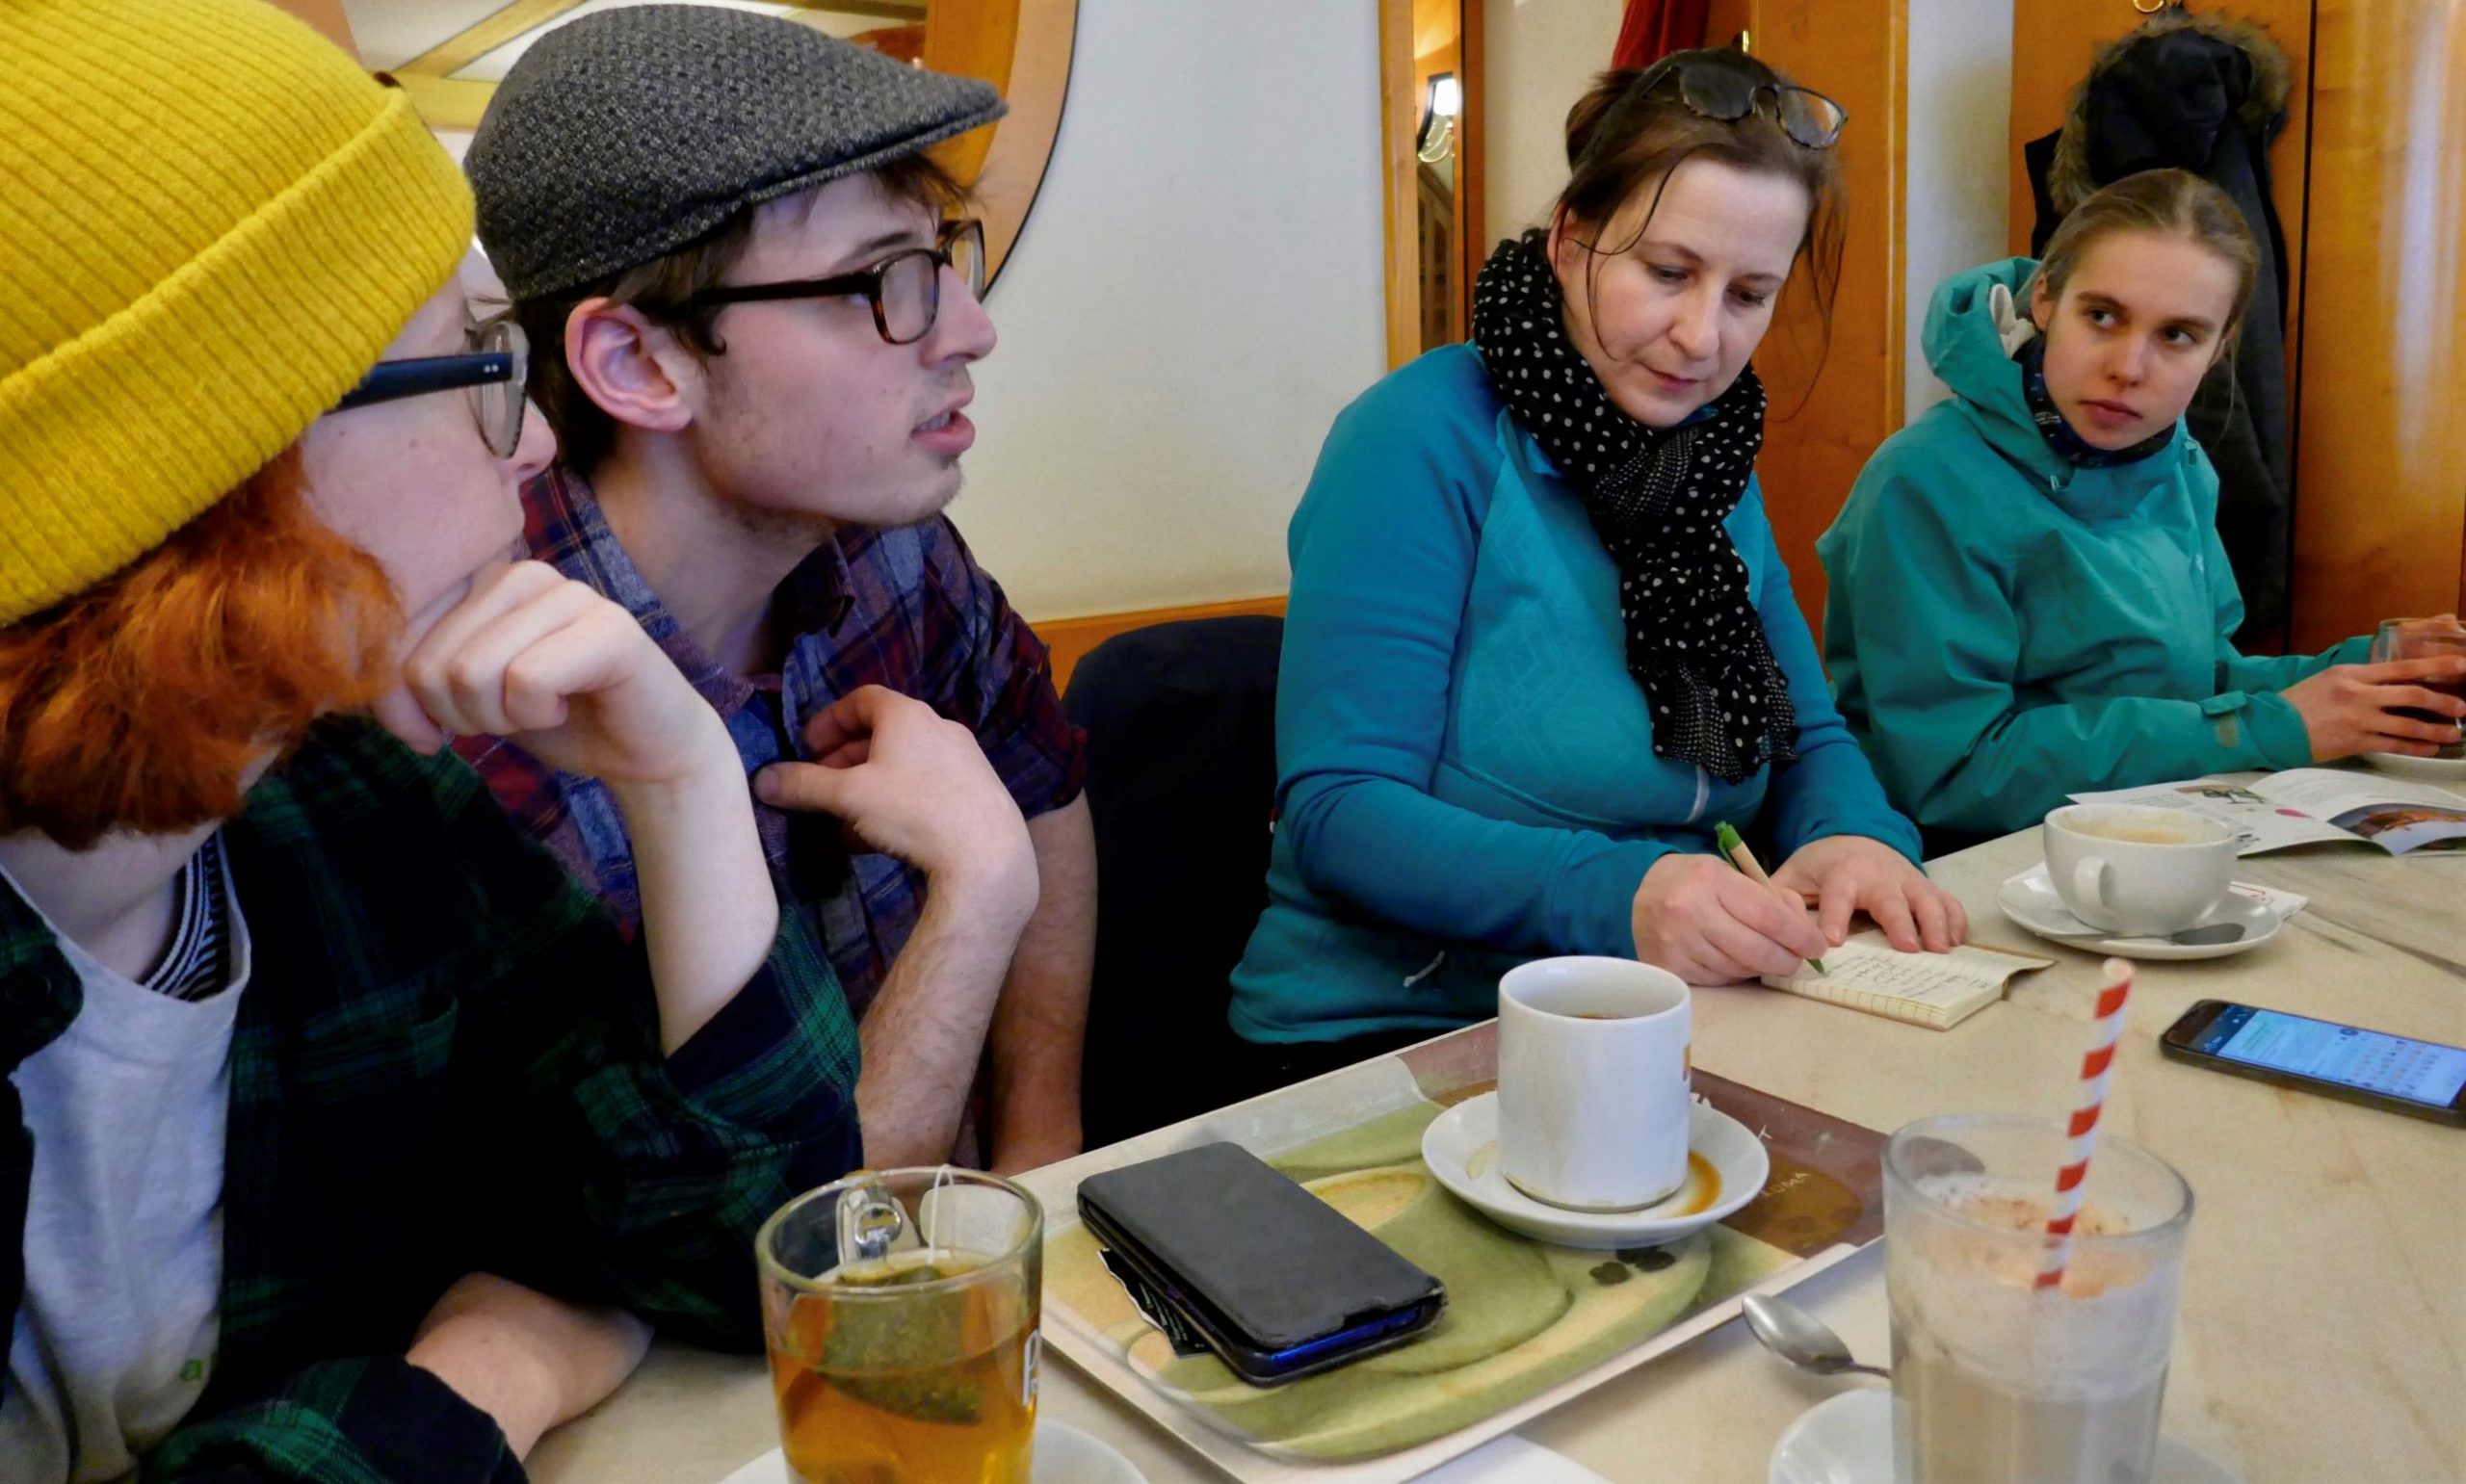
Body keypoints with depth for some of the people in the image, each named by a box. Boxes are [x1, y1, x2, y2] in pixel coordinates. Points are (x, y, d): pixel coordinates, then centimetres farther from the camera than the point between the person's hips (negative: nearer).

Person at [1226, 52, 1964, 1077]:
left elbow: (1808, 738, 14)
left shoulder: (1716, 463, 10)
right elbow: (1337, 809, -19)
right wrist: (1617, 895, -34)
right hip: (1392, 1033, -8)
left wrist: (1854, 836, -11)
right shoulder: (1426, 438, -13)